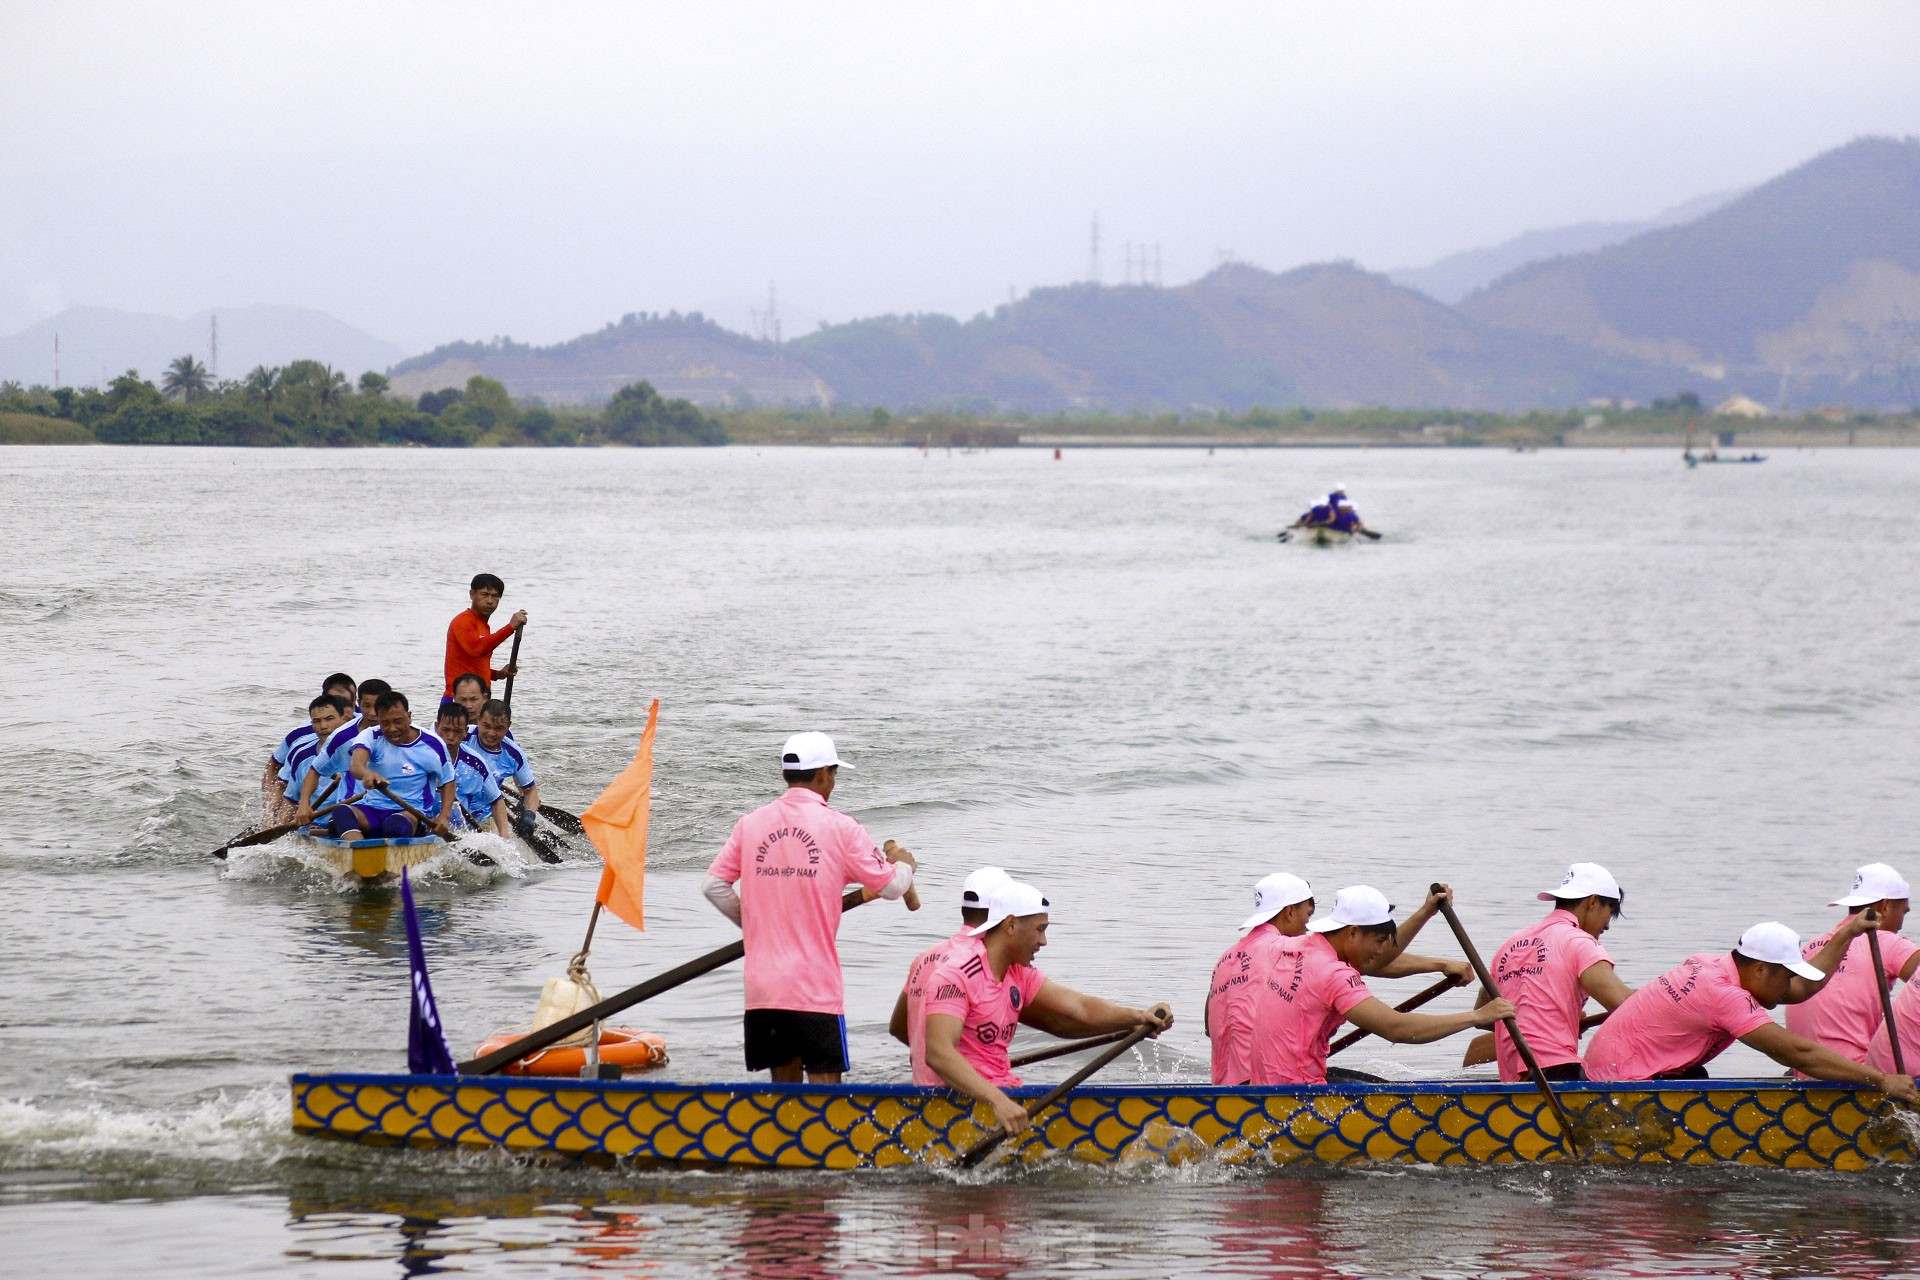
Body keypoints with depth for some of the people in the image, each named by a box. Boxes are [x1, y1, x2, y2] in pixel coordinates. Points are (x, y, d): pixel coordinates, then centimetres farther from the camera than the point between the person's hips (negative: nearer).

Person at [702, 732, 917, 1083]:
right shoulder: (839, 827, -6)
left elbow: (714, 886, 5)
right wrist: (904, 864, 23)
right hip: (816, 987, -4)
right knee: (824, 1083, -4)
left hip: (762, 986, 4)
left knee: (784, 1081, 14)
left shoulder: (750, 824, 5)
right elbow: (892, 886, 0)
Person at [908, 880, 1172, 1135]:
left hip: (1001, 1095, 10)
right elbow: (938, 1053, -28)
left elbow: (1079, 1009, 6)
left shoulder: (1018, 975, 14)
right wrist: (997, 1100, -39)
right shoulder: (955, 976, -16)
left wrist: (1137, 1017, -13)